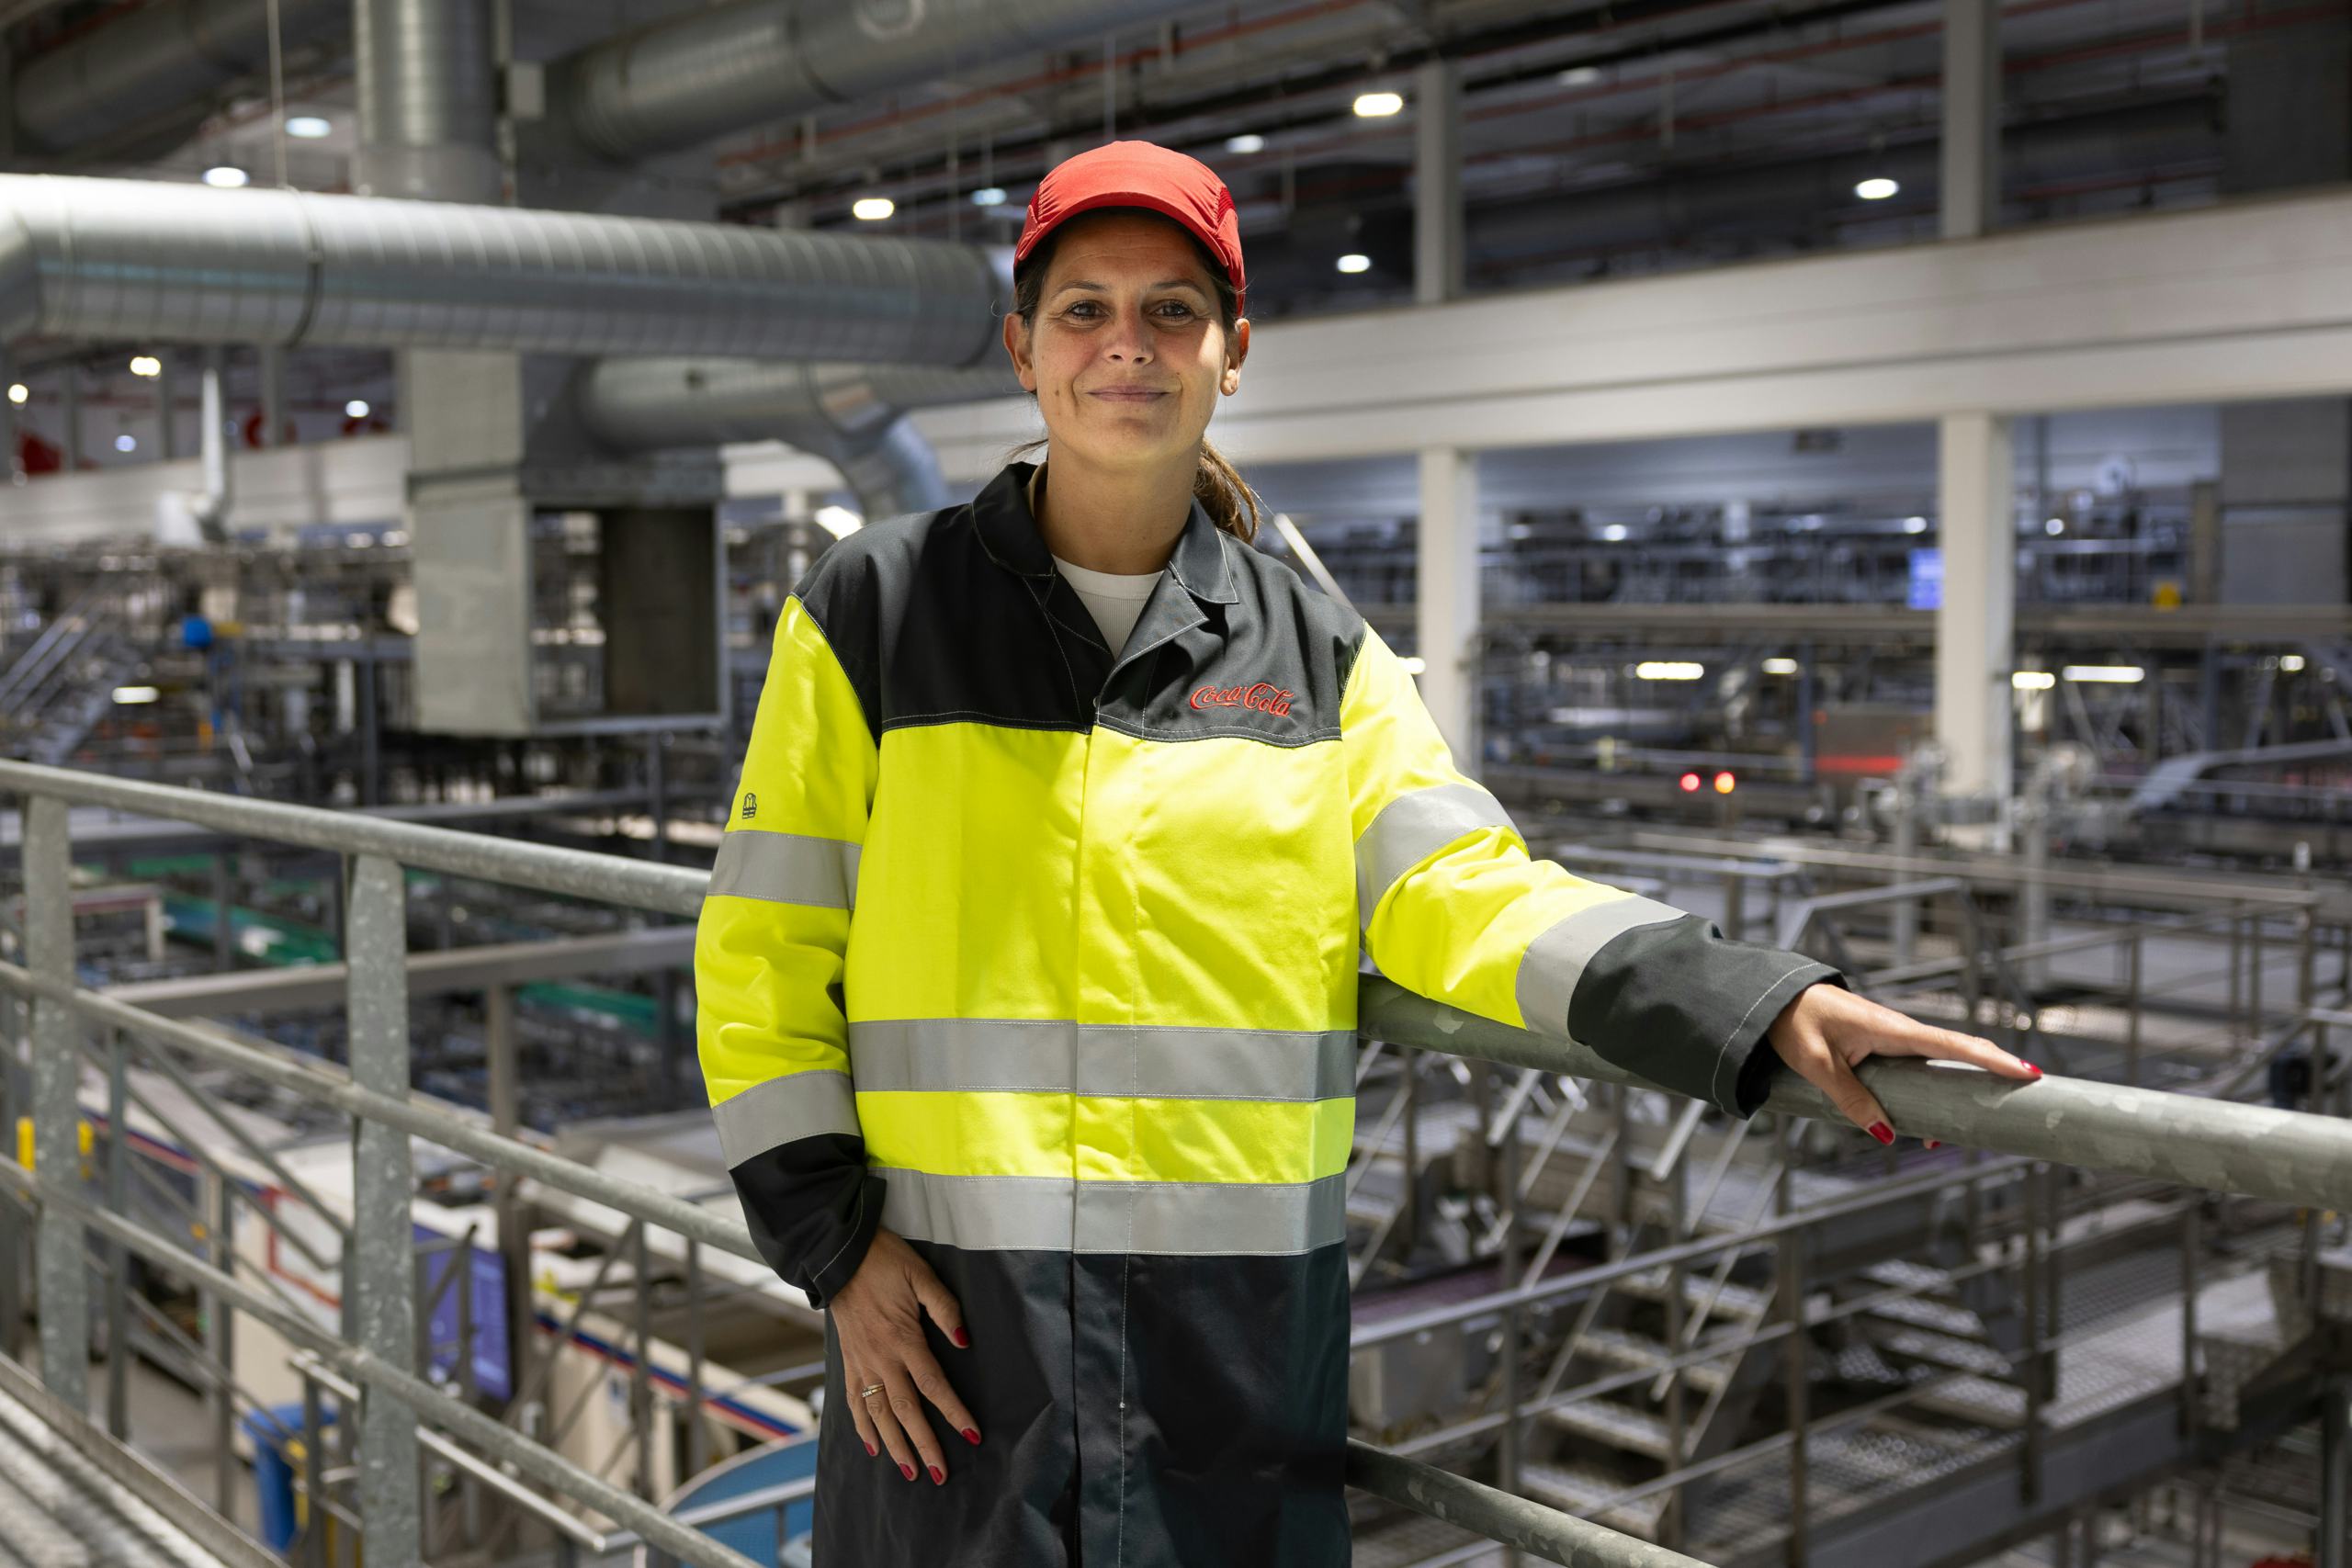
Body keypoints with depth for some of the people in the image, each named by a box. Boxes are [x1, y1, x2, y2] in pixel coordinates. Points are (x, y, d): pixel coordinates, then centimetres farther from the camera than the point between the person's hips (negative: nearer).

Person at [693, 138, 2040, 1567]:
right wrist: (836, 1246, -6)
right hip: (952, 1312, -1)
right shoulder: (874, 610, 3)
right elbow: (766, 955, 3)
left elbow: (1462, 891, -5)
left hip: (1243, 1330, 1)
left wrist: (1763, 1007, -20)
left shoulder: (1319, 655, 8)